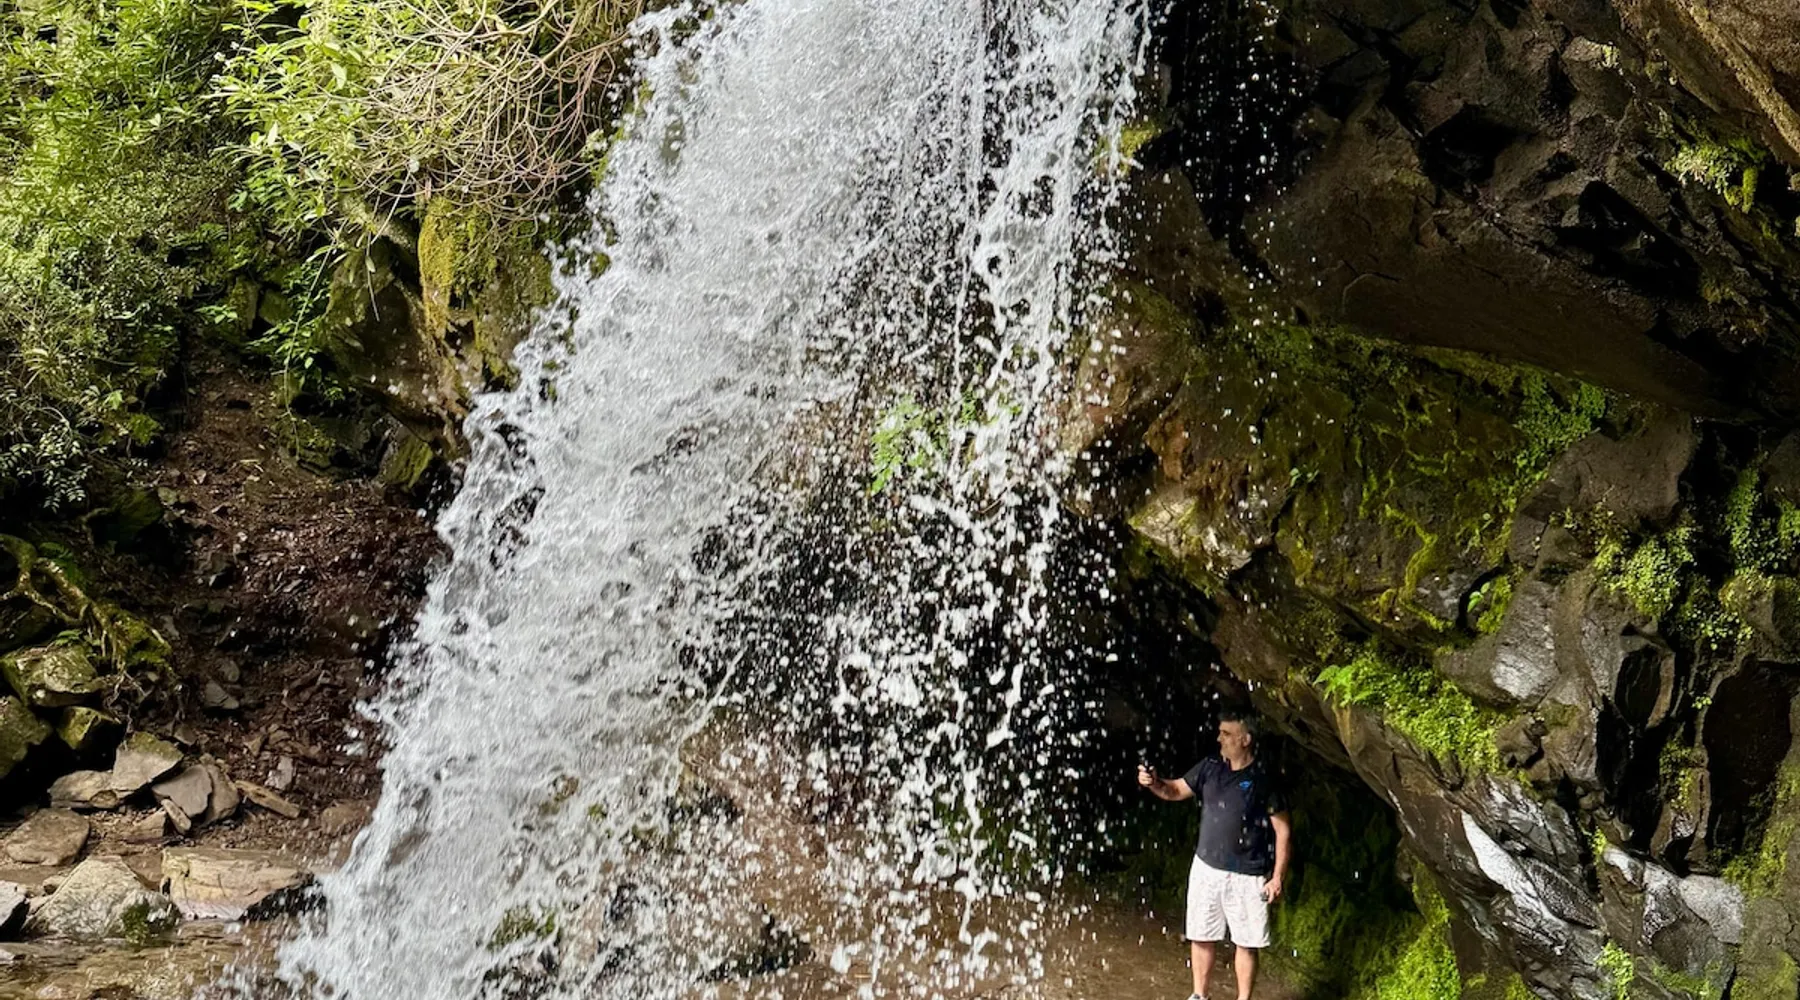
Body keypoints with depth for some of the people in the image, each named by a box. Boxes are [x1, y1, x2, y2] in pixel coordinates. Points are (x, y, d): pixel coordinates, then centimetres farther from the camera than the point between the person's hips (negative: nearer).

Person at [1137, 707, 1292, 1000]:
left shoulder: (1264, 781, -14)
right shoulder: (1210, 768, 0)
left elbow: (1283, 831, -9)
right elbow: (1175, 790, 8)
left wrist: (1277, 877, -12)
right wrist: (1154, 782, -15)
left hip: (1246, 877, -5)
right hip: (1206, 869, 5)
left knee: (1246, 943, 7)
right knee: (1201, 937, 14)